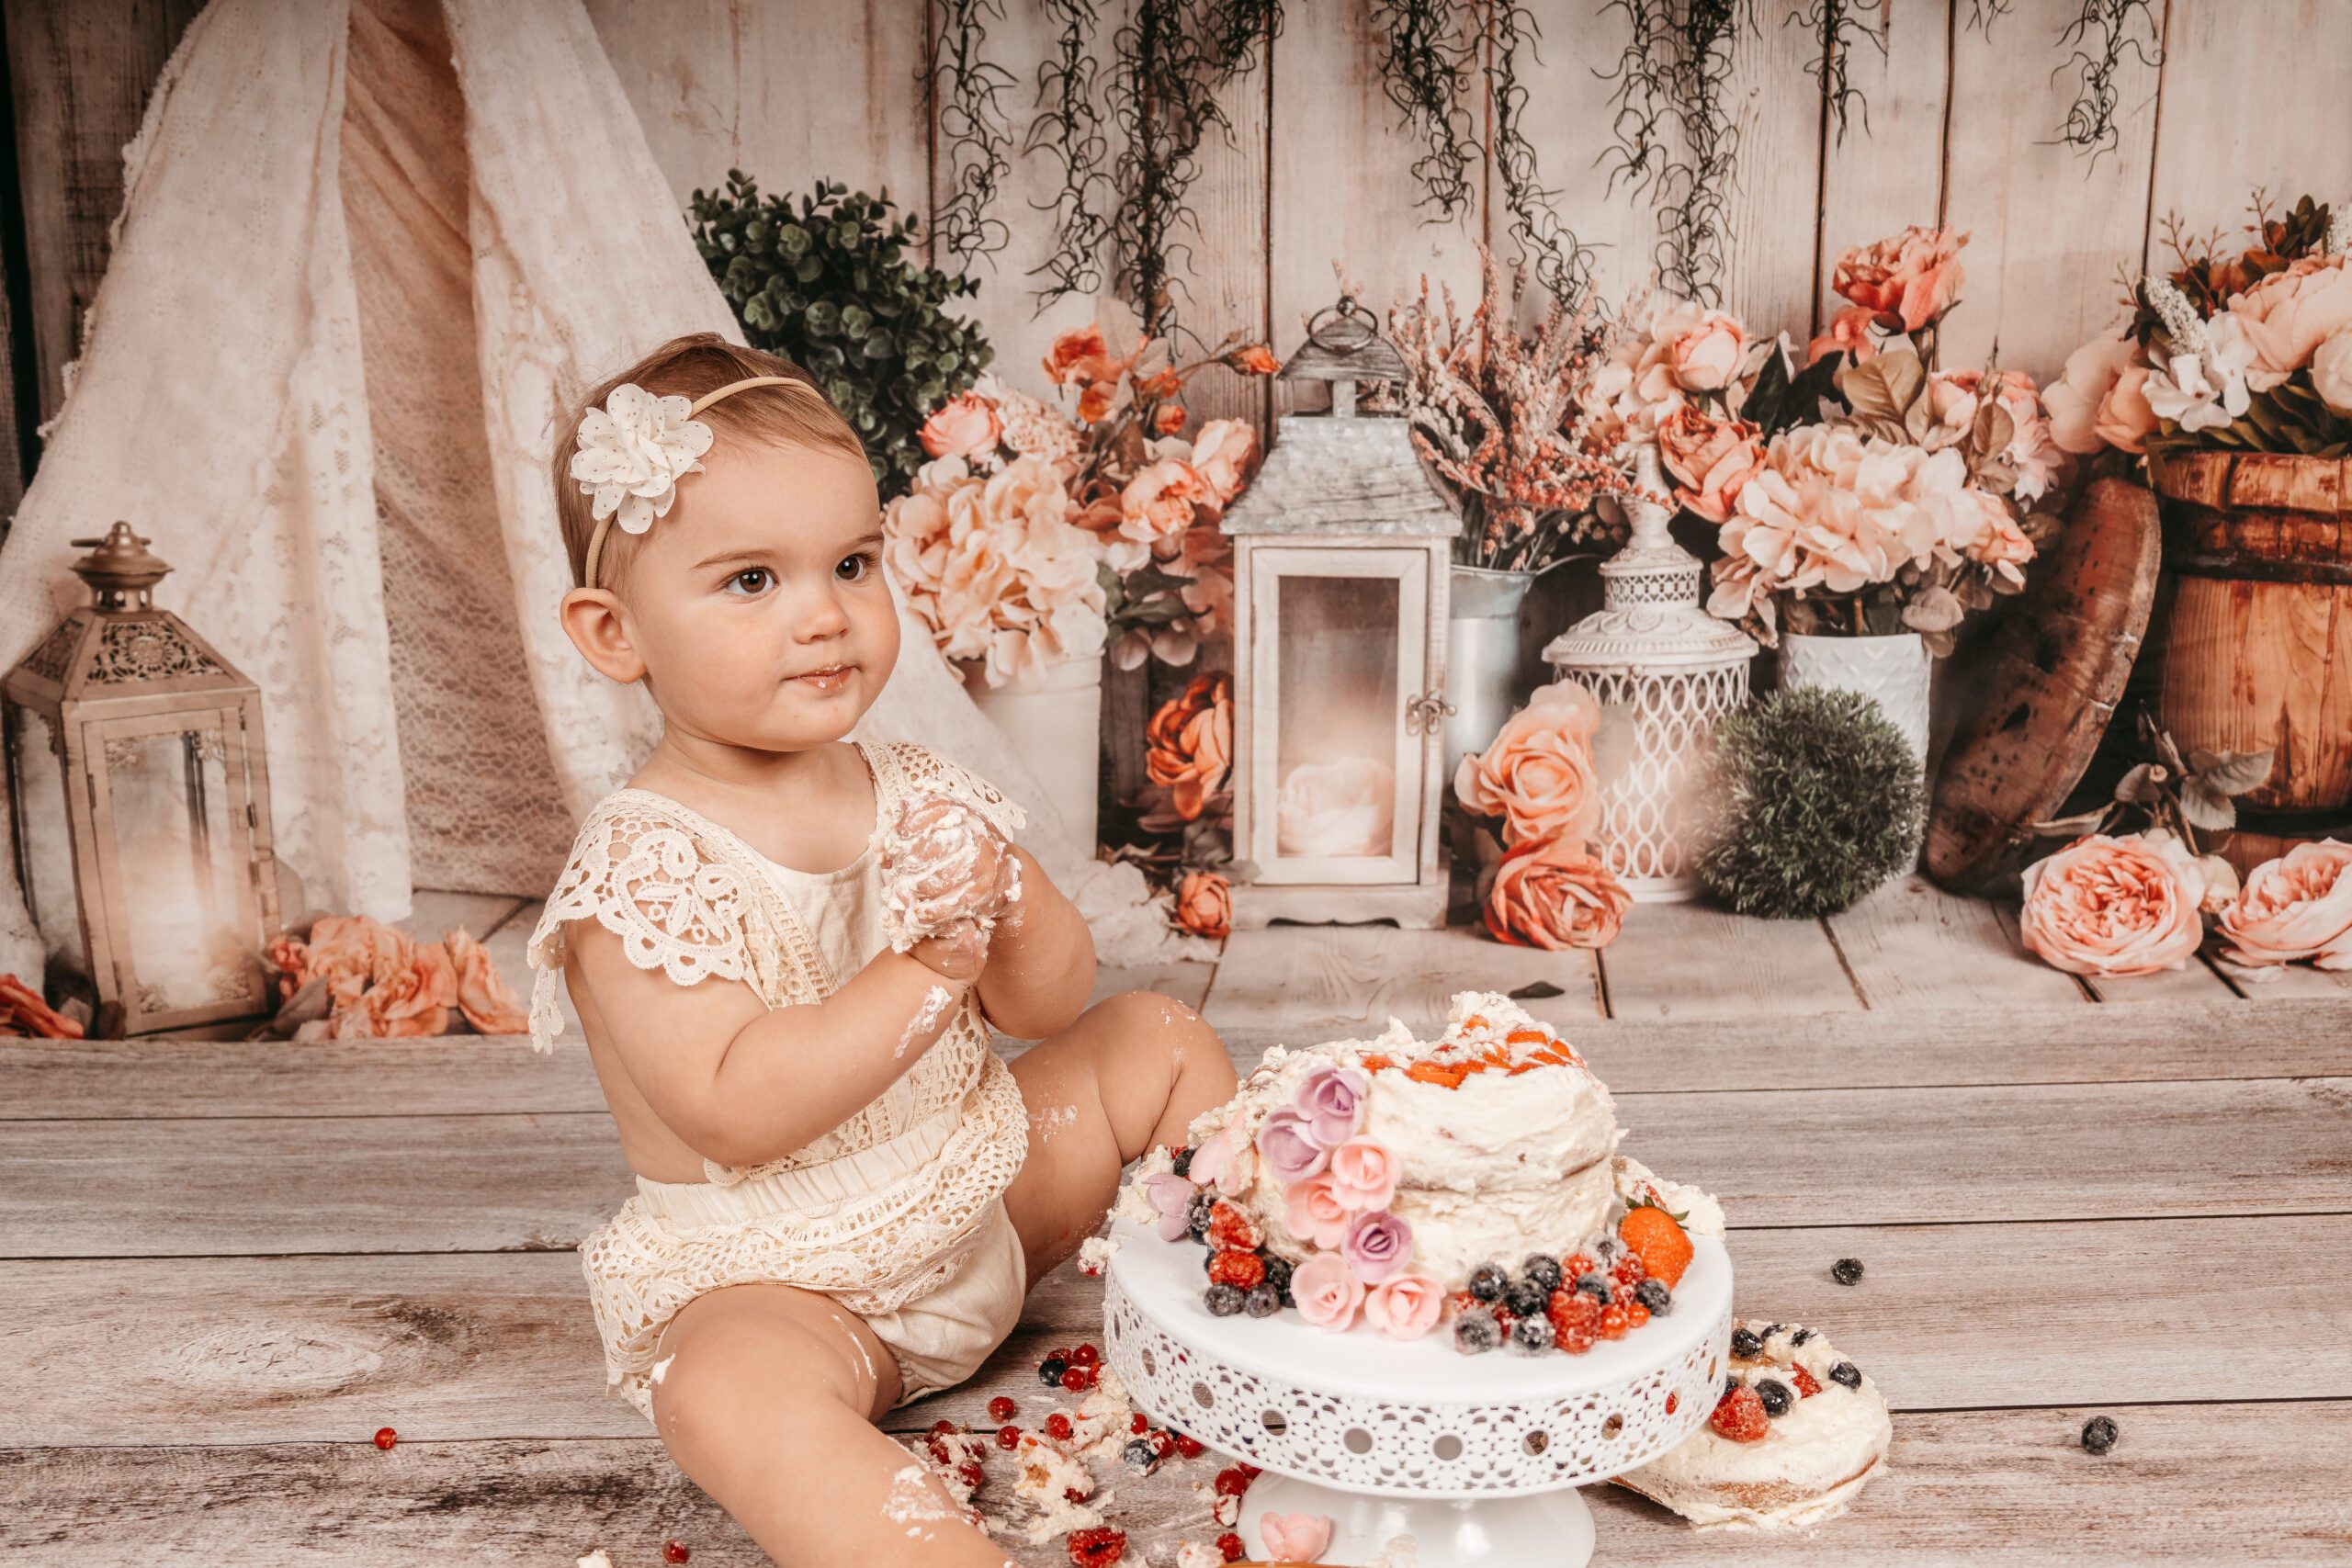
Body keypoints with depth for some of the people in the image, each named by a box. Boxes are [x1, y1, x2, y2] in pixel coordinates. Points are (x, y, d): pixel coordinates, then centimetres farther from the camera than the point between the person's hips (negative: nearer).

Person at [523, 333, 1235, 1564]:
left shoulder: (919, 794, 0)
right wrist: (928, 964, -31)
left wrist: (1005, 902, -21)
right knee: (729, 1394, -38)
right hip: (774, 1278, -6)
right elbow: (737, 1113, -30)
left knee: (1161, 1038, 6)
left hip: (987, 1197, 7)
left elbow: (1052, 1007, 1)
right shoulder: (641, 863, -20)